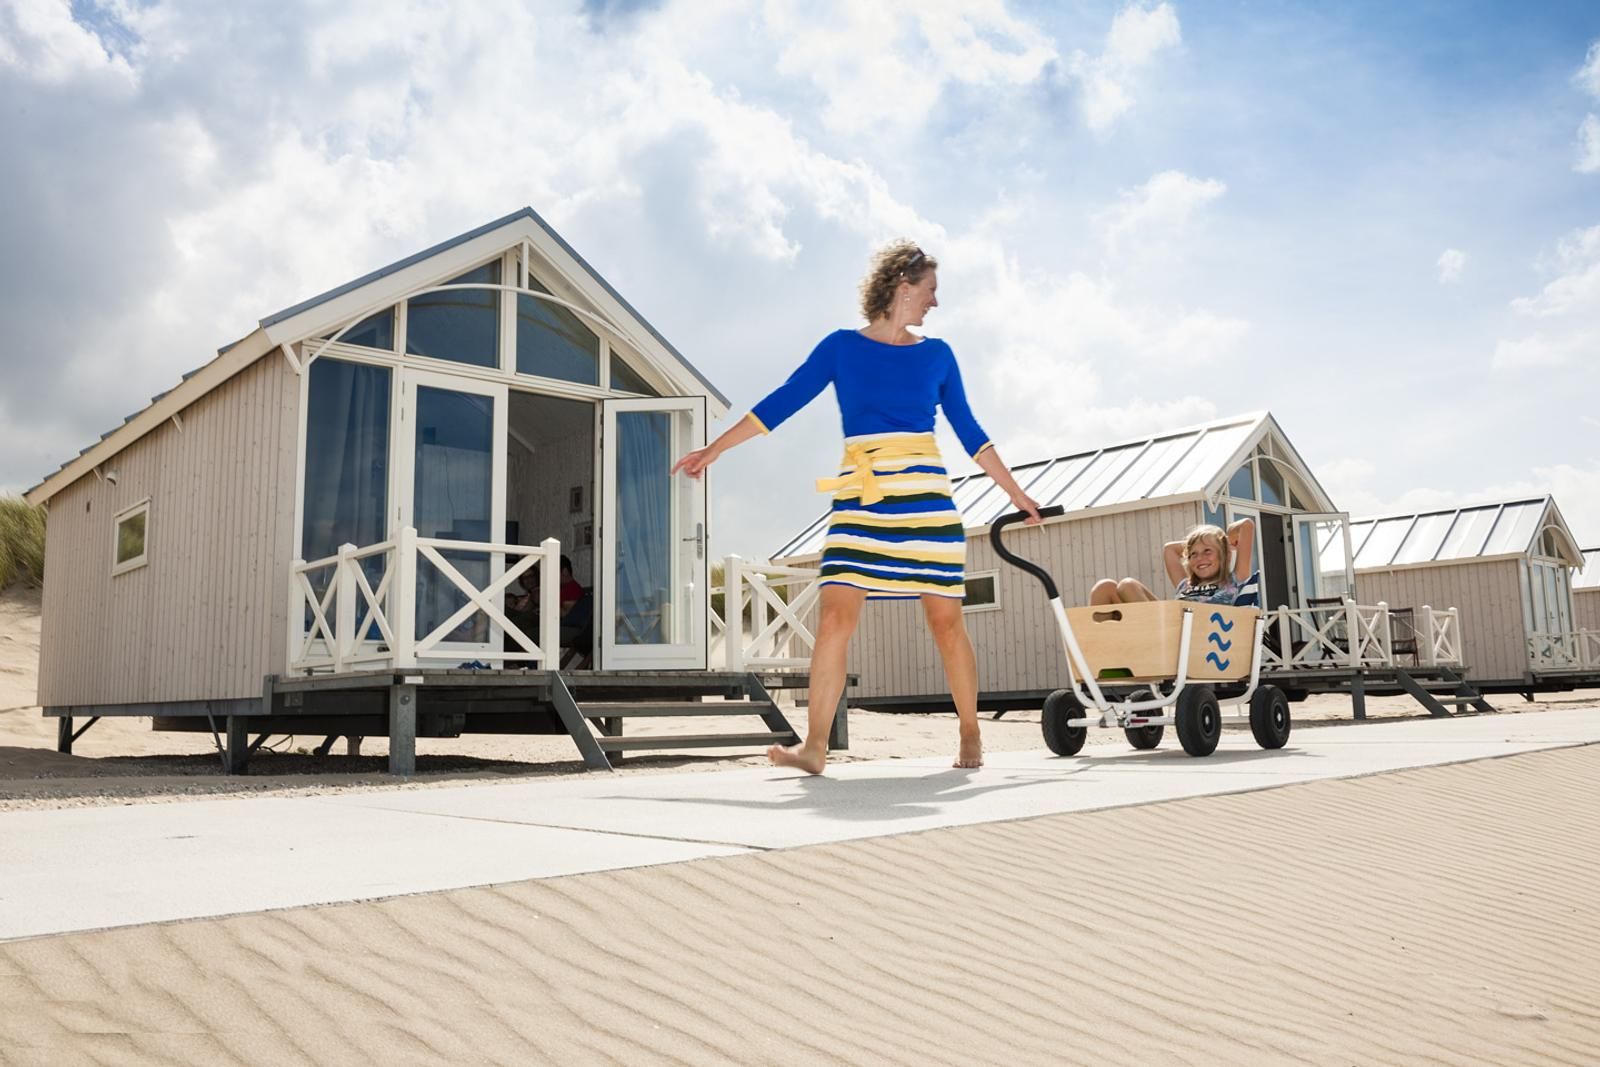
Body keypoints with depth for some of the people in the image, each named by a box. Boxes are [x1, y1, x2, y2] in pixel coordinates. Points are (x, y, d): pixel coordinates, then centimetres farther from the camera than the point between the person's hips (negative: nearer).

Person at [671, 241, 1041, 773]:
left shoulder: (937, 354, 12)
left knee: (946, 618, 3)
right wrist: (714, 449, 5)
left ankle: (970, 737, 18)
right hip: (861, 501, -1)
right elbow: (783, 401, 6)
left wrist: (1015, 492, 18)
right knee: (835, 617, -12)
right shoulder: (842, 346, 7)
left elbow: (968, 430, 17)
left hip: (927, 496, 1)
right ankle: (815, 746, -8)